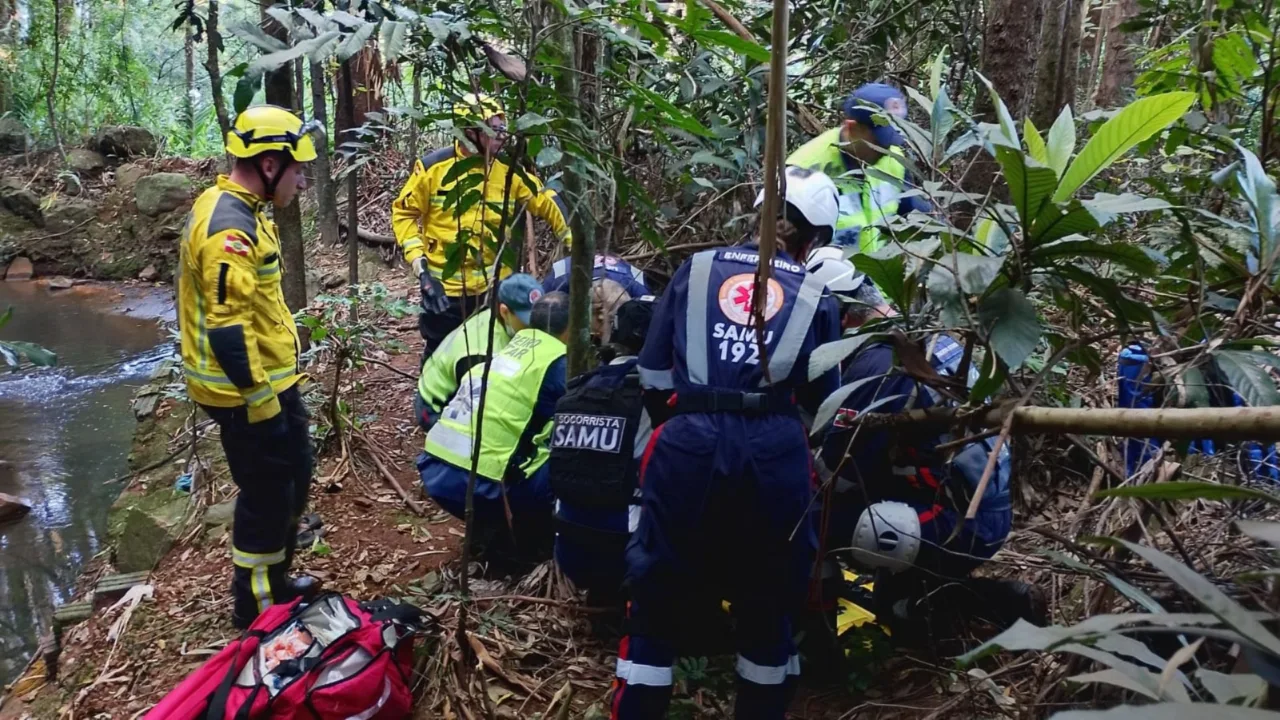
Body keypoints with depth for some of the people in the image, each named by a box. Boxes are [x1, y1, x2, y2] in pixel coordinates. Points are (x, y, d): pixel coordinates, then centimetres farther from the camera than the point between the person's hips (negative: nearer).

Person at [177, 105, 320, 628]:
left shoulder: (235, 208, 9)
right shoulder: (229, 229, -24)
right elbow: (227, 331, -27)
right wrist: (260, 403, -21)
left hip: (269, 376, 10)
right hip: (250, 389, -10)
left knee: (293, 479, 21)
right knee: (267, 494, 4)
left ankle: (274, 580, 37)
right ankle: (254, 602, 22)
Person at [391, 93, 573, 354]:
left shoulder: (509, 171, -1)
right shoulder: (433, 167, -9)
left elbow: (548, 204, 4)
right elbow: (404, 213, -2)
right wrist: (421, 268, -10)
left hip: (494, 287, 3)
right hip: (444, 288, -3)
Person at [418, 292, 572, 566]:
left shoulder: (507, 349, 18)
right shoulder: (556, 363, -3)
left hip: (435, 472, 8)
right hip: (477, 484, -8)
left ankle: (491, 531, 20)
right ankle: (510, 542, 7)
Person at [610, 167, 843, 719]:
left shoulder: (696, 269, 13)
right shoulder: (816, 295, 13)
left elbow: (653, 380, 10)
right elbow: (822, 399, 12)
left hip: (687, 446, 0)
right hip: (774, 453, 1)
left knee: (659, 601, 14)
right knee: (768, 604, 20)